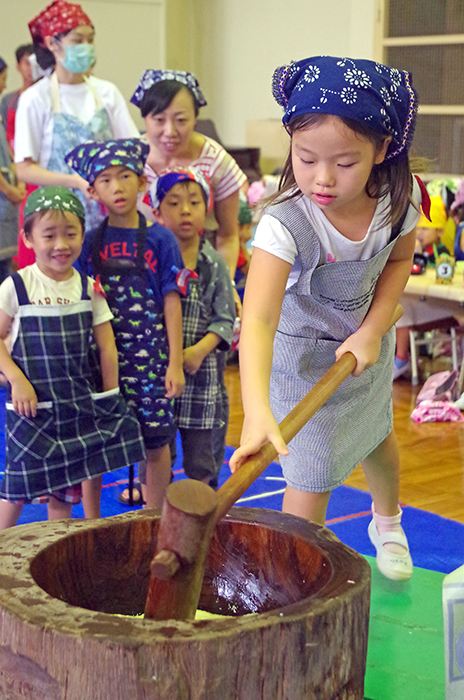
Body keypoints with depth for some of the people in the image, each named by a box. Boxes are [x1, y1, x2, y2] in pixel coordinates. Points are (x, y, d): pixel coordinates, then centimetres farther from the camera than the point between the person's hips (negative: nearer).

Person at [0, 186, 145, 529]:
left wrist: (109, 399, 3)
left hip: (80, 400, 3)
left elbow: (107, 346, 4)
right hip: (33, 400, -3)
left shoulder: (88, 288, 0)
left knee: (63, 489, 9)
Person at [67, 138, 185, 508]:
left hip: (150, 356, -1)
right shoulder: (90, 242, 3)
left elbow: (171, 303, -2)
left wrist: (175, 363, -5)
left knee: (156, 441, 5)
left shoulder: (159, 239, -2)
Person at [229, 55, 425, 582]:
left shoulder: (399, 197, -24)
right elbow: (258, 321, -50)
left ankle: (387, 521, 60)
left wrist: (373, 331, -16)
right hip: (305, 356, -5)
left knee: (376, 437, 28)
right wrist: (257, 413, -64)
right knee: (310, 476, -6)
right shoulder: (285, 224, -39)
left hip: (368, 341, 5)